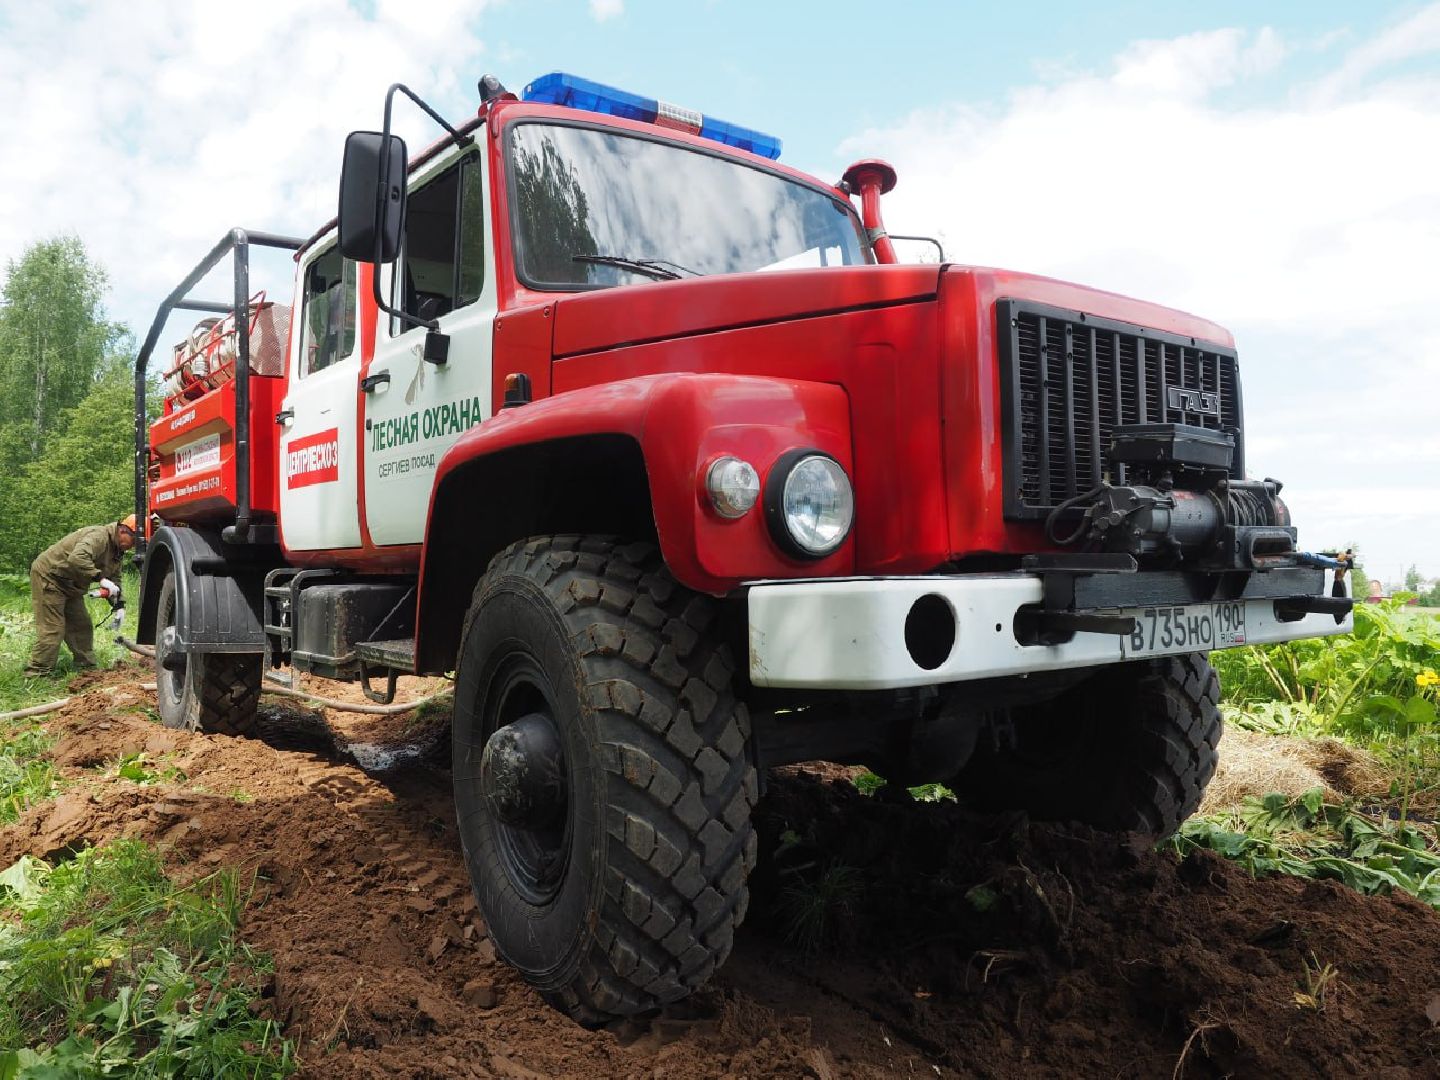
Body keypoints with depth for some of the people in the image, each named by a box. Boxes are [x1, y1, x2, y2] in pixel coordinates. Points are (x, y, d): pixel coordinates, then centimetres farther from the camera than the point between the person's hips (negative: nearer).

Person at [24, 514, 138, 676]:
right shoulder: (98, 536, -26)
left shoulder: (116, 549, 6)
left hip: (70, 587, 10)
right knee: (52, 629, -12)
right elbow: (77, 558, -43)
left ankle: (86, 666, 21)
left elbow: (115, 579, 8)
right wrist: (100, 578, -43)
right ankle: (37, 672, -6)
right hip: (48, 576, -10)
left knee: (81, 626, 12)